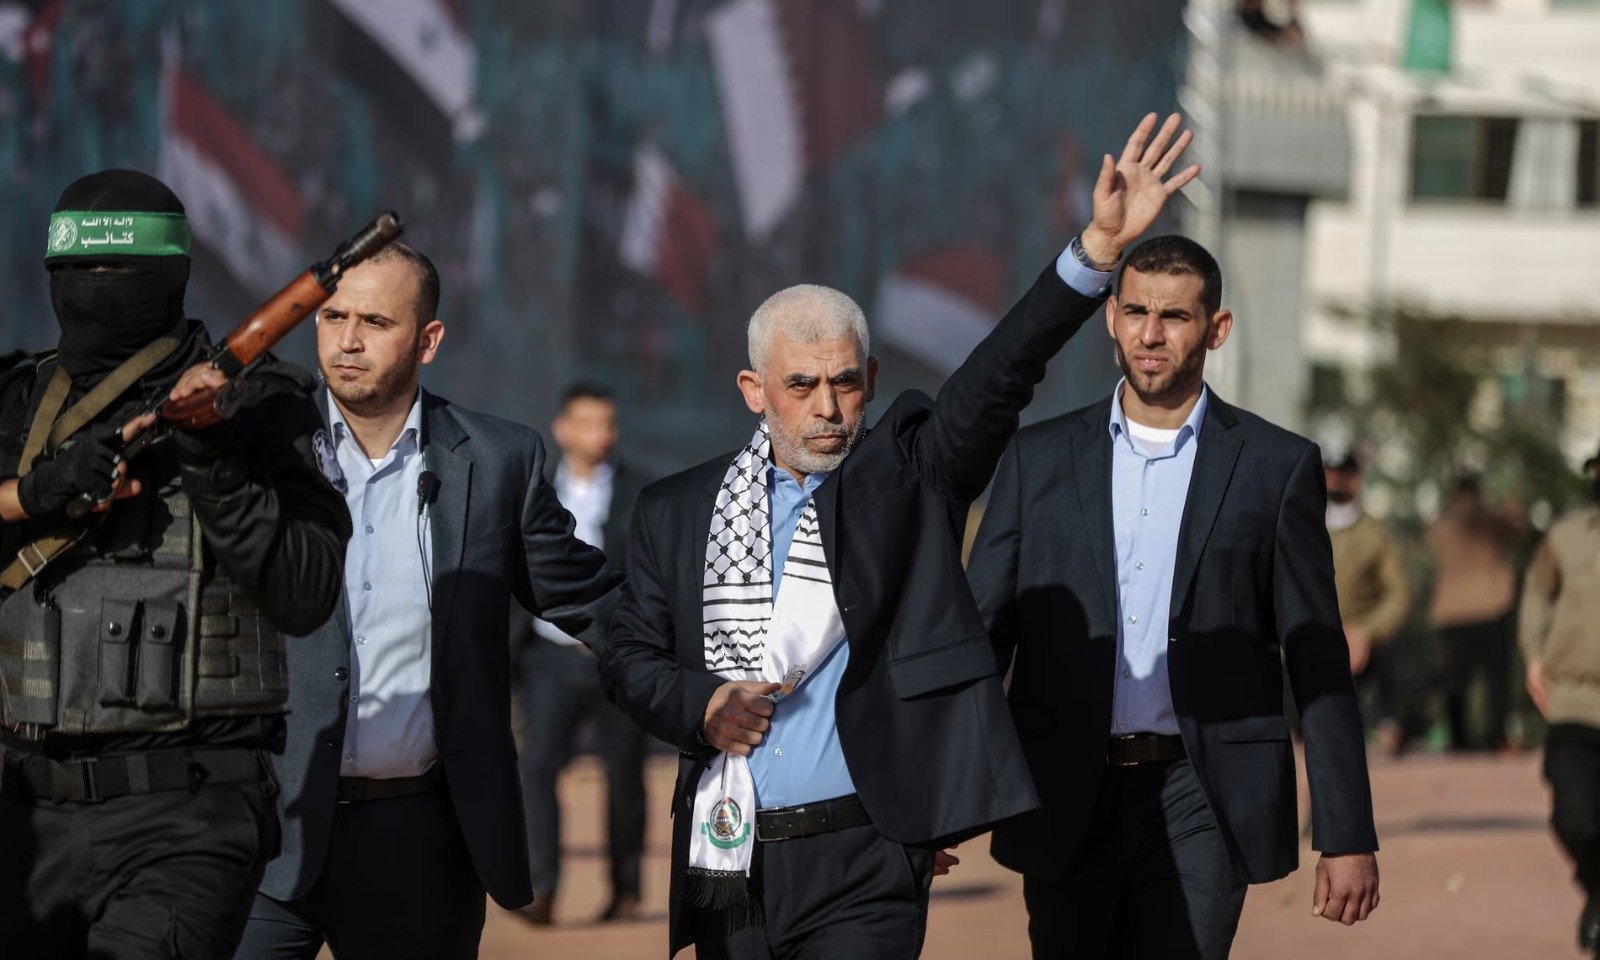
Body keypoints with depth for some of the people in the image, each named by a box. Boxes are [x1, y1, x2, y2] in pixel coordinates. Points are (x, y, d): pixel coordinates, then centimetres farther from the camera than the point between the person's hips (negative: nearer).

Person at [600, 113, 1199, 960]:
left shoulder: (905, 476, 2)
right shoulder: (676, 512, 9)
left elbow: (1000, 377, -11)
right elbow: (628, 656, 13)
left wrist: (1098, 248, -24)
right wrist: (701, 705, -8)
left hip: (860, 867, -4)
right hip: (728, 861, 4)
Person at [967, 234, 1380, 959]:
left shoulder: (1277, 466, 4)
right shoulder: (1039, 459, 8)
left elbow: (1317, 661, 4)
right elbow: (983, 632, 9)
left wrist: (1347, 838, 0)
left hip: (1199, 813, -2)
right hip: (1067, 810, 2)